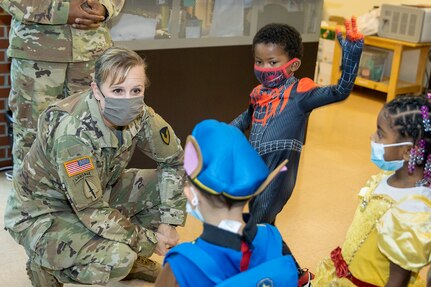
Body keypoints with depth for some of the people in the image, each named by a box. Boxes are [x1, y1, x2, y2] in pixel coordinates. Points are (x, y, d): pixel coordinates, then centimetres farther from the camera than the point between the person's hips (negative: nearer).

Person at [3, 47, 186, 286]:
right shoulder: (73, 131, -34)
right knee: (116, 259, -30)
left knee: (167, 185, -9)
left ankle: (130, 257, 11)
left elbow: (175, 160, -3)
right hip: (42, 214, -6)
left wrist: (168, 221, -12)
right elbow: (91, 211, -30)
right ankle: (44, 266, 0)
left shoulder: (138, 114, -16)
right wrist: (148, 241, -20)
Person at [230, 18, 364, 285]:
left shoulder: (300, 93, -13)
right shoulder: (259, 94, 6)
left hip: (278, 173, -7)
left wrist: (352, 52, -35)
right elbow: (245, 120, 26)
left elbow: (340, 92, -26)